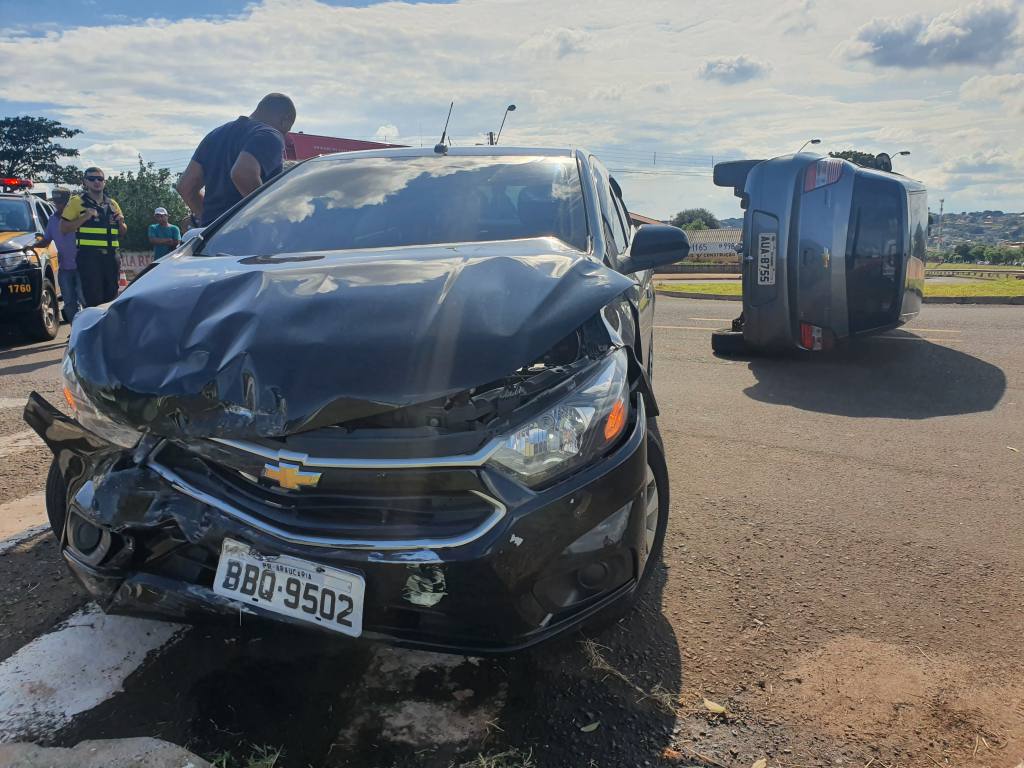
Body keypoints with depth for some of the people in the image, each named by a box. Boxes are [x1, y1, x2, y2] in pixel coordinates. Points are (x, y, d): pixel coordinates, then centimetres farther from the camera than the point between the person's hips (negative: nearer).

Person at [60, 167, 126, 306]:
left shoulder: (112, 204, 17)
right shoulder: (77, 202, 3)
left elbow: (122, 233, 24)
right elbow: (64, 228, -2)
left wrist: (121, 223, 2)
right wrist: (84, 217, -13)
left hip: (111, 256, 5)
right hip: (89, 256, -5)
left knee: (111, 297, 10)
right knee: (94, 299, -11)